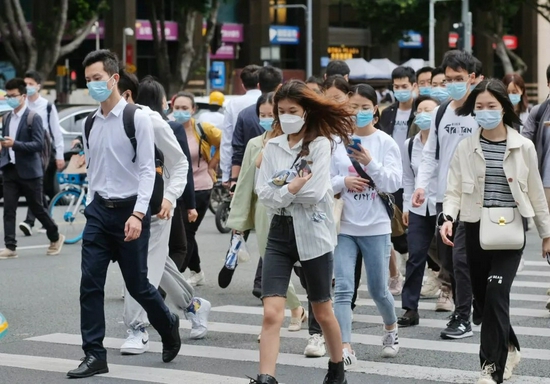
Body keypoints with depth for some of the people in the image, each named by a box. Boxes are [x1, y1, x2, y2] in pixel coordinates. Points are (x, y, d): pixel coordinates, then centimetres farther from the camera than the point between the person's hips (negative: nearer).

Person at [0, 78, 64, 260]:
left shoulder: (33, 117, -10)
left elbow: (38, 144, -17)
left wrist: (15, 144, -27)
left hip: (29, 171, -5)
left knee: (37, 208, 6)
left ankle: (55, 238, 26)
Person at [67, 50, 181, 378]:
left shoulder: (137, 118, -9)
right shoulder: (90, 124, 8)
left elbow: (147, 170, -12)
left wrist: (138, 215, -20)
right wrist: (94, 205, 14)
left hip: (129, 211, -5)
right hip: (99, 211, 5)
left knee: (137, 285, 4)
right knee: (90, 284, -3)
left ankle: (169, 326, 32)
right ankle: (94, 356, 1)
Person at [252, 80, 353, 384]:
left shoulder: (320, 145, -5)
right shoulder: (272, 147, 7)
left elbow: (314, 192, -15)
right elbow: (264, 193, -2)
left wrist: (281, 190, -6)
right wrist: (295, 186, -13)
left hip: (313, 235, -2)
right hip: (280, 233, 3)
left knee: (322, 311, 13)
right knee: (271, 312, -11)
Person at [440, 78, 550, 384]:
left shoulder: (523, 147, 0)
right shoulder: (466, 147, 3)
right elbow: (454, 190, 2)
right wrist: (448, 216, -18)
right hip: (476, 230, 3)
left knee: (496, 294, -15)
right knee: (483, 298, 10)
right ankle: (509, 348, 34)